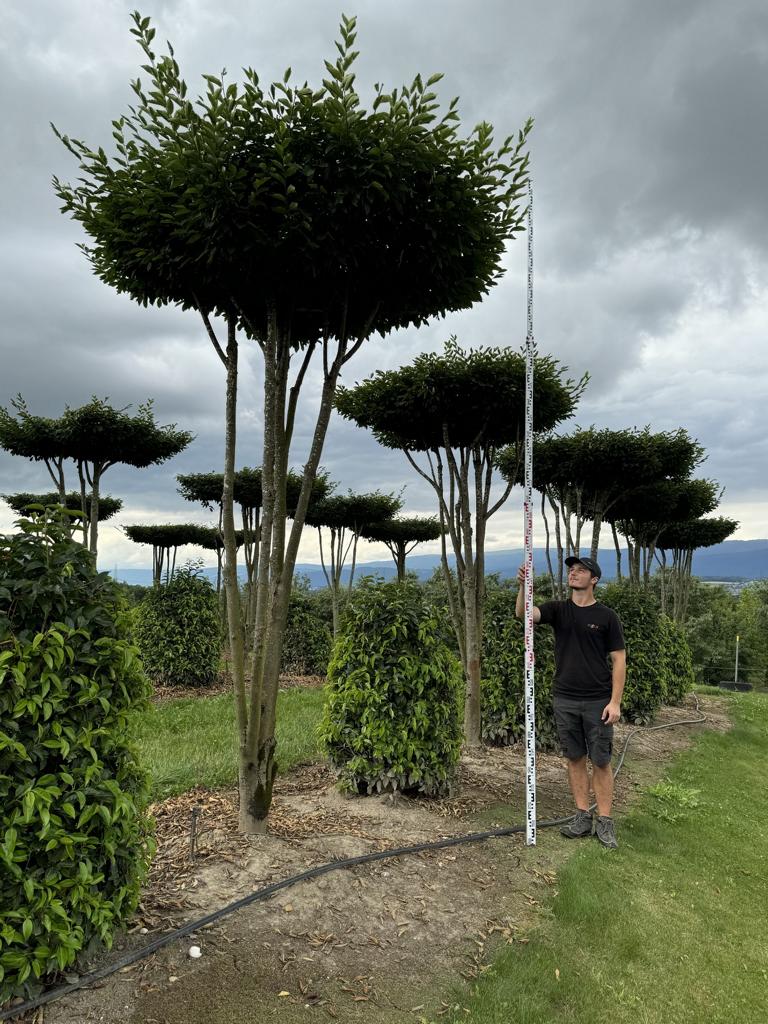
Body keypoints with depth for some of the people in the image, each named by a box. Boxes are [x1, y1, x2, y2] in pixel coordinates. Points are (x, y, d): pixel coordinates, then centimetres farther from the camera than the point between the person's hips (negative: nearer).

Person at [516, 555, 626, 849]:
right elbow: (523, 613, -13)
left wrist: (615, 701, -11)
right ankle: (582, 816, 22)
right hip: (564, 700, 3)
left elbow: (618, 659, -4)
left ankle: (605, 821, 13)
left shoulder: (606, 616, -3)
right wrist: (523, 585, -31)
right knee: (575, 758, 11)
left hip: (597, 701, -3)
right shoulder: (558, 610, 4)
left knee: (600, 761, 3)